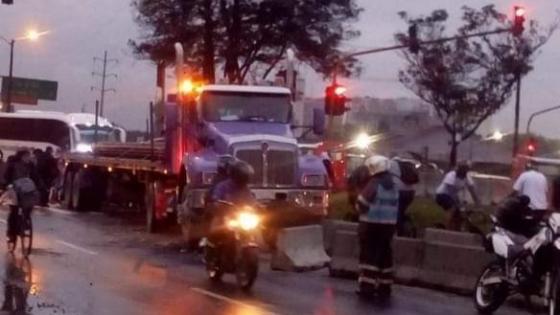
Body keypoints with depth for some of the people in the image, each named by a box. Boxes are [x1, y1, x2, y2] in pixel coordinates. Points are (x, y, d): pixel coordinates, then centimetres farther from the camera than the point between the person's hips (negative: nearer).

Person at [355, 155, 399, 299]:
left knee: (369, 255, -2)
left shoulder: (374, 184, -15)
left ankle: (367, 287, -4)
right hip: (389, 224, 7)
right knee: (385, 255, 10)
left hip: (372, 224, -7)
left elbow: (362, 203, -11)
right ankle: (384, 287, 13)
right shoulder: (393, 185, 11)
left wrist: (363, 211, 7)